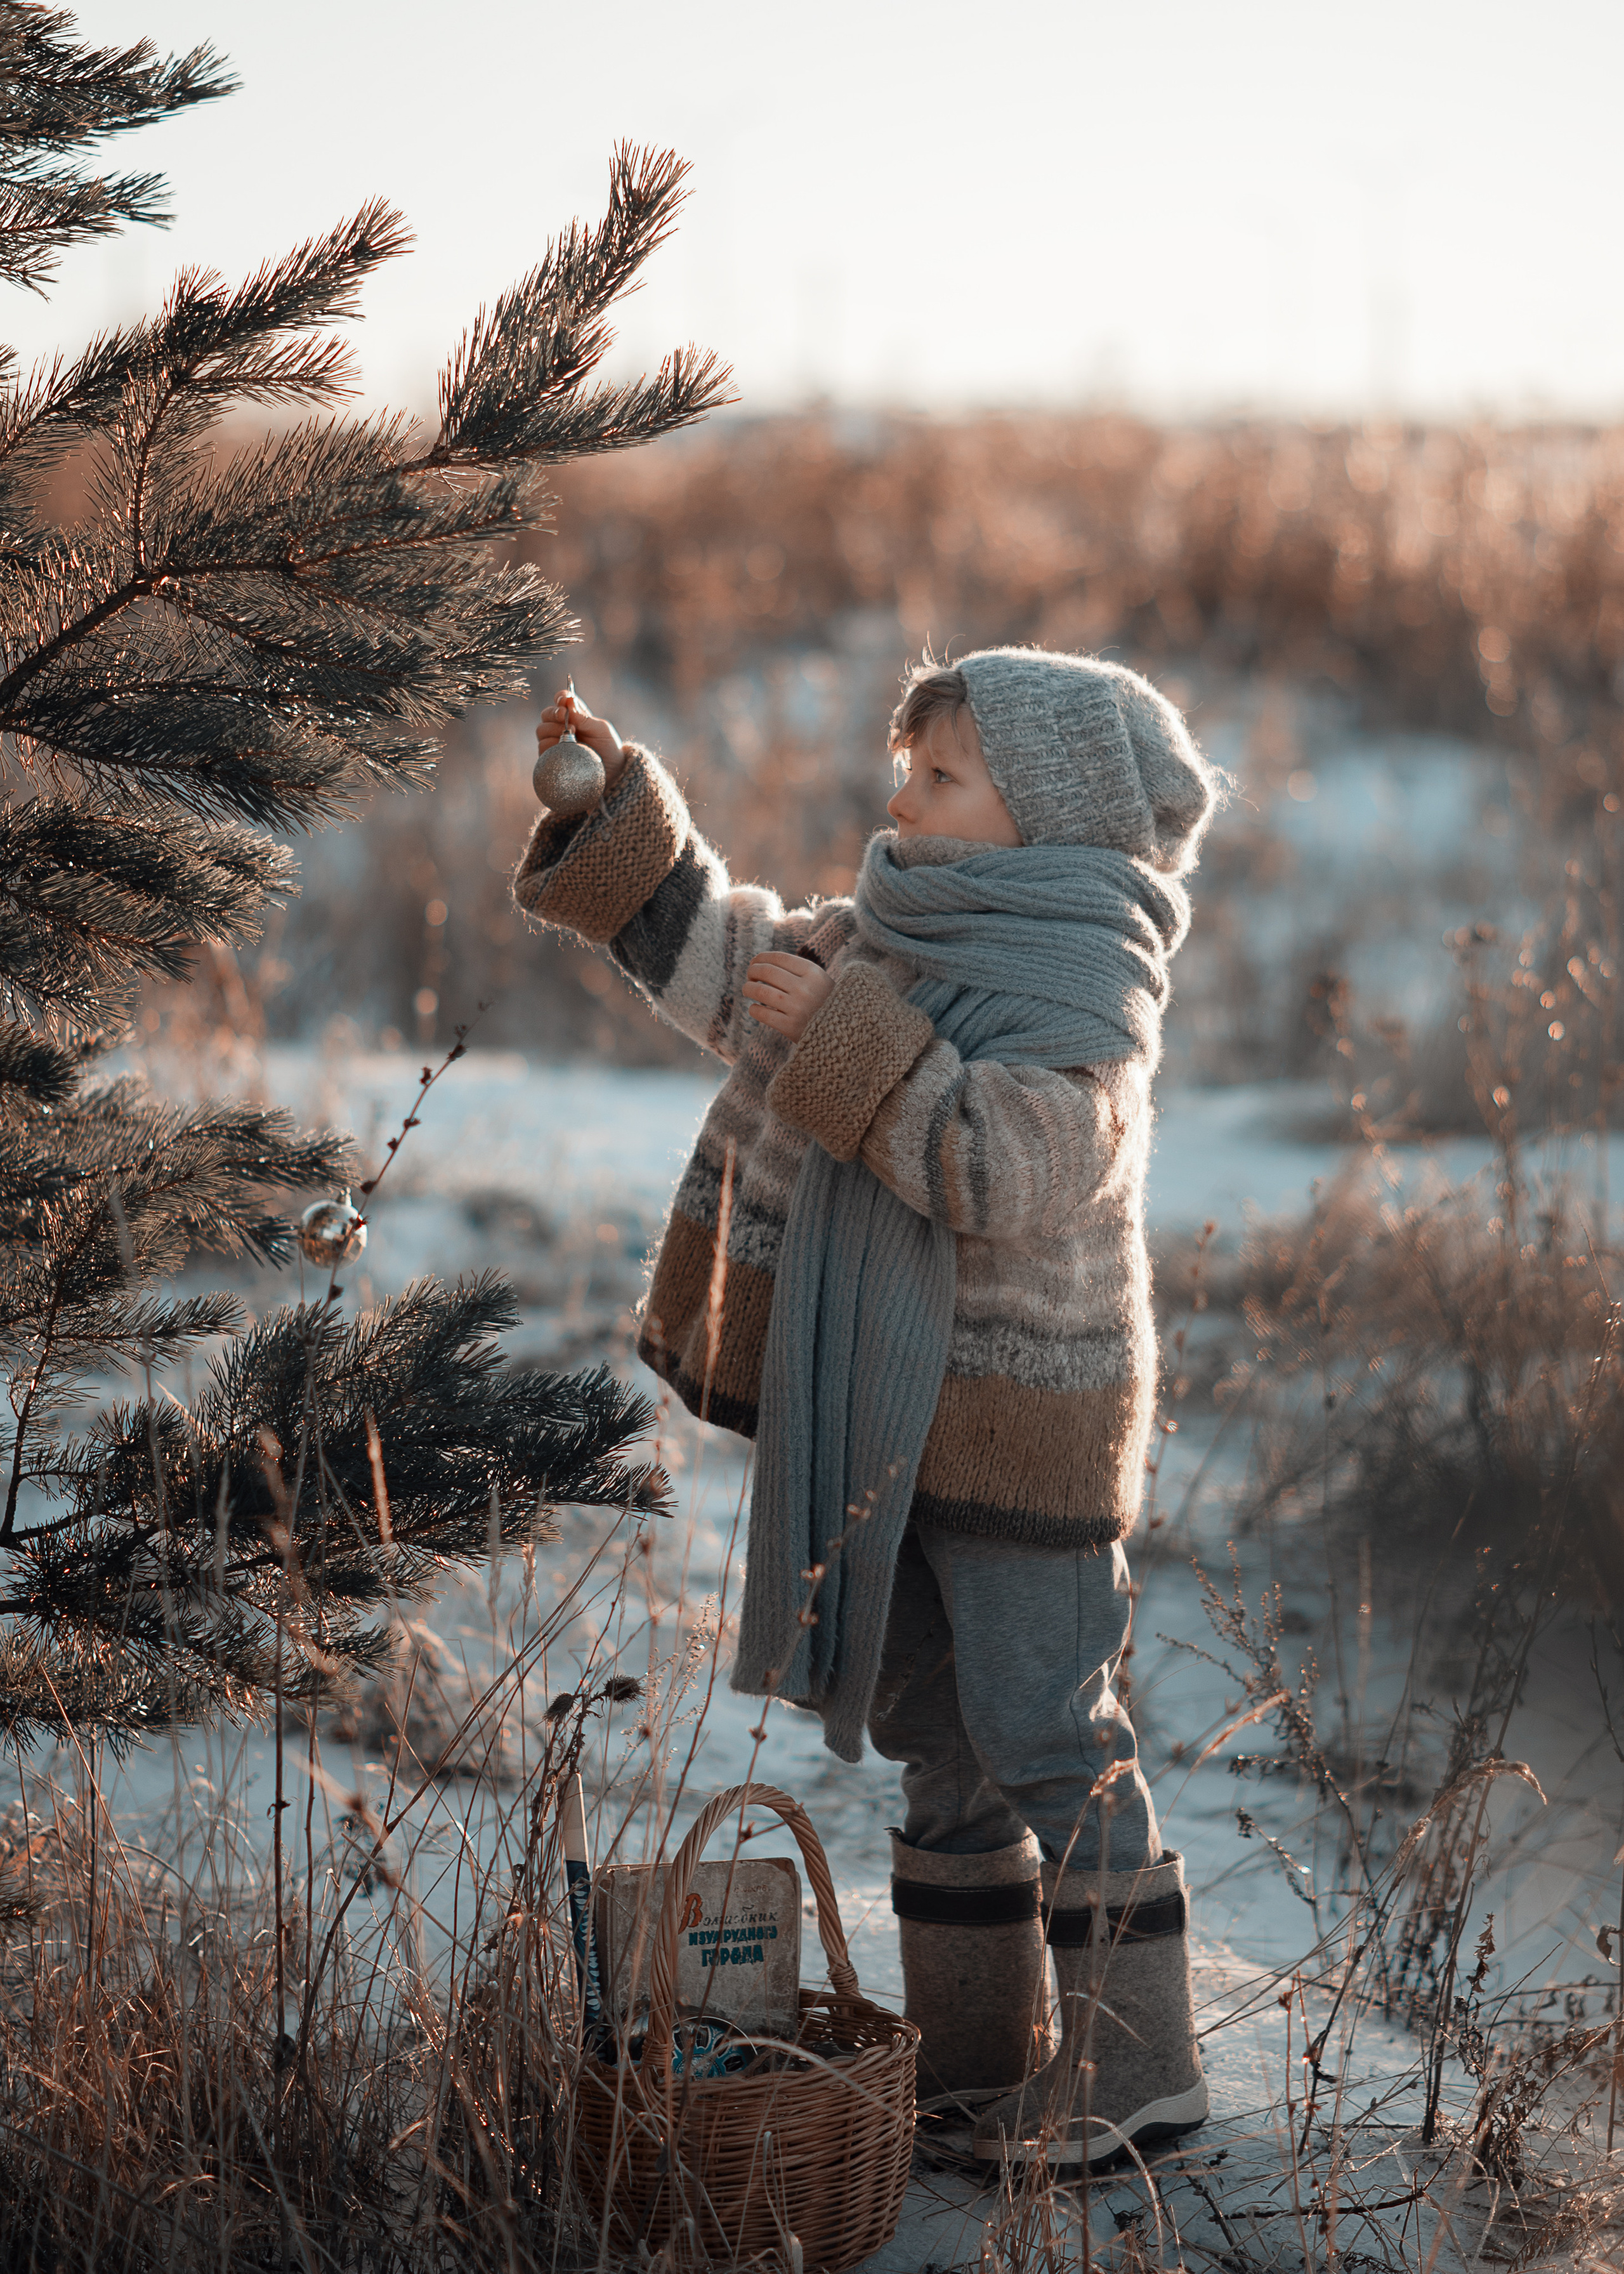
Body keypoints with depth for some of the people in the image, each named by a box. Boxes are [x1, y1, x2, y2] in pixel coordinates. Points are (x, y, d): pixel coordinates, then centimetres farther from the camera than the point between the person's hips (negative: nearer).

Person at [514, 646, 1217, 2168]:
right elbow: (724, 953, 16)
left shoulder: (1085, 990, -15)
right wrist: (614, 800, 7)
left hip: (1021, 1433, -8)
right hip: (885, 1424, 8)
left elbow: (1007, 1170, -27)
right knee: (938, 1737, 14)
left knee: (1048, 1735, -6)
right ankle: (974, 2053, 24)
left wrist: (851, 1037, -24)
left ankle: (1131, 2066, 3)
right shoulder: (892, 940, 10)